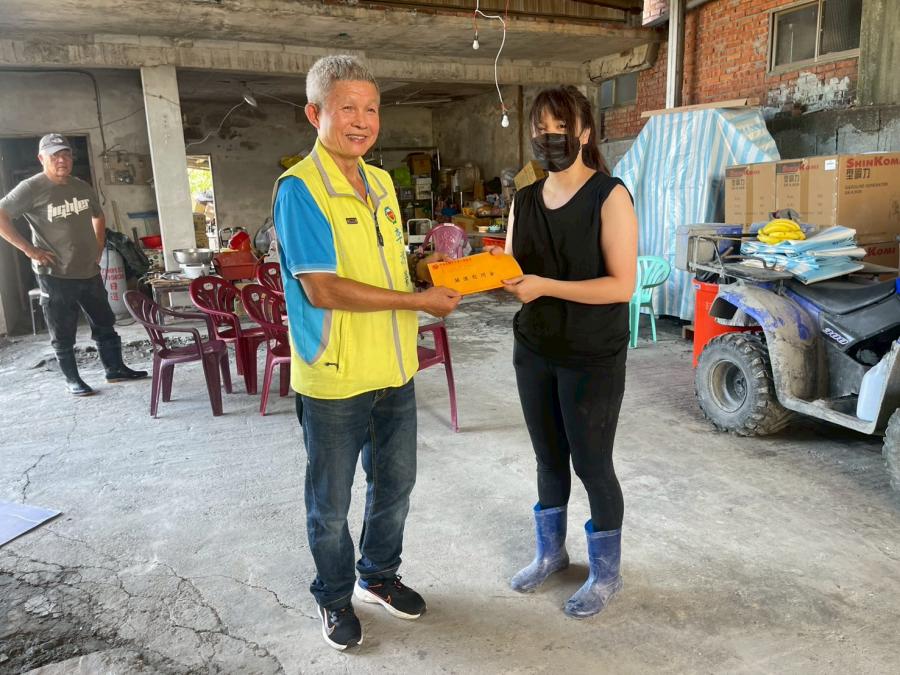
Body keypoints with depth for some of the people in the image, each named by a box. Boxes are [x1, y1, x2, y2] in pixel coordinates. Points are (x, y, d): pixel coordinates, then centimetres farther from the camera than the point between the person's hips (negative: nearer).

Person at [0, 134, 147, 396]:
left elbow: (98, 216, 25)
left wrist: (98, 249, 15)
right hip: (55, 276, -5)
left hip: (90, 272, 5)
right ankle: (72, 379, 18)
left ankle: (115, 369, 24)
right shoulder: (31, 188, -10)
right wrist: (29, 249, -17)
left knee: (105, 324, 12)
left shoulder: (83, 187, 8)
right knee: (63, 334, 5)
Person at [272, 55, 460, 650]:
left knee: (395, 485, 22)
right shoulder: (299, 188, -15)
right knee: (331, 503, 13)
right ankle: (335, 597, 38)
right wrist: (418, 301, -19)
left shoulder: (381, 183, 9)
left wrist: (435, 271, 1)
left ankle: (379, 575, 46)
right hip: (335, 379, -7)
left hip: (395, 370, 7)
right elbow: (322, 289, -22)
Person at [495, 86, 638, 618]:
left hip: (594, 358, -6)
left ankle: (607, 572, 28)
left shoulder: (610, 196, -13)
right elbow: (512, 271, 9)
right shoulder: (524, 200, 6)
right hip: (534, 351, 6)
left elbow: (623, 284, -19)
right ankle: (551, 551, 39)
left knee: (592, 463, 6)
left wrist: (546, 286, -26)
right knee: (549, 457, 18)